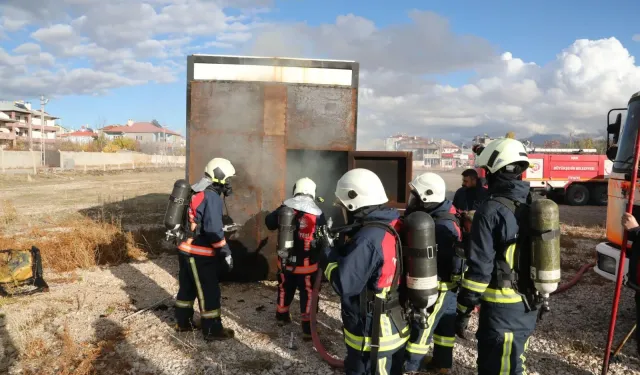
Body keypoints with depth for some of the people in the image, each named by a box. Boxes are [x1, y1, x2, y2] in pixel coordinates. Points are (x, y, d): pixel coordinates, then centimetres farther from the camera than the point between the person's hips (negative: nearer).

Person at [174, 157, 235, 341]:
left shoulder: (196, 193, 11)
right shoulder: (212, 197, -18)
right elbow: (213, 230, -24)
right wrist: (226, 252, -16)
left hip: (186, 249, 9)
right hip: (199, 254, -9)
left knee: (187, 287, 21)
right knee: (209, 292, 2)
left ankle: (183, 322, 34)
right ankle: (212, 330, 12)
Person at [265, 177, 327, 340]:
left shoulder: (284, 208, -6)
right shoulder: (317, 214, -12)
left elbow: (269, 223, 7)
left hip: (285, 261, 3)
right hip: (307, 263, -3)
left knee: (285, 288, 24)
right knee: (307, 294, 9)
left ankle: (282, 315, 44)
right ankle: (308, 328, 12)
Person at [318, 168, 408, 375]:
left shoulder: (368, 239, -27)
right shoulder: (394, 226, 1)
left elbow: (344, 284, -24)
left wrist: (327, 251, -12)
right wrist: (338, 248, 3)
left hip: (373, 336, -9)